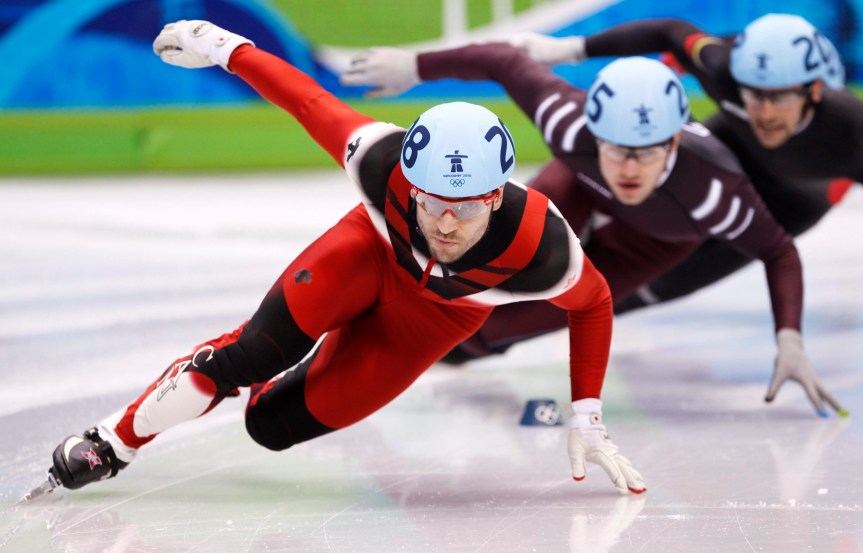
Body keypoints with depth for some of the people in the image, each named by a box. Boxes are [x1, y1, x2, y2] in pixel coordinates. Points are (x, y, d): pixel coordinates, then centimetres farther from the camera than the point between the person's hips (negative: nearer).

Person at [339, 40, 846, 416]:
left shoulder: (709, 190, -46)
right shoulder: (573, 127, -44)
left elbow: (778, 251, -29)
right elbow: (505, 62, -27)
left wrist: (789, 341, -40)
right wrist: (415, 66, -17)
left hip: (667, 234, -1)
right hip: (588, 186, 1)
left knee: (568, 302, -12)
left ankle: (475, 335, 19)